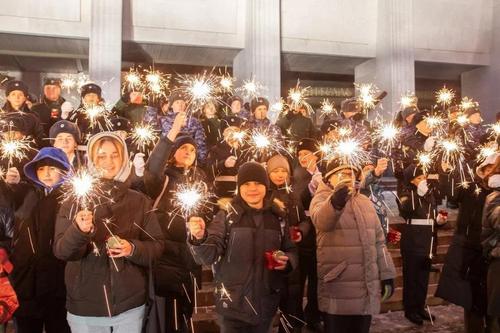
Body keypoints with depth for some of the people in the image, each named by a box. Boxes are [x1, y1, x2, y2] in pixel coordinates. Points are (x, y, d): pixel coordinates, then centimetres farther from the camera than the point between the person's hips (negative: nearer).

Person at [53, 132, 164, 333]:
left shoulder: (139, 201, 1)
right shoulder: (74, 201, 0)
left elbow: (157, 245, 1)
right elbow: (60, 251, -8)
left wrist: (133, 249, -19)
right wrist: (78, 231, -27)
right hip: (84, 307, 0)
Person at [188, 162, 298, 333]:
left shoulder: (278, 217, 2)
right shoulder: (227, 215, -6)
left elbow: (292, 251, 12)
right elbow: (209, 255, -14)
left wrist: (287, 261, -10)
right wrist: (200, 238, -35)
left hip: (266, 305, 3)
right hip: (233, 304, -3)